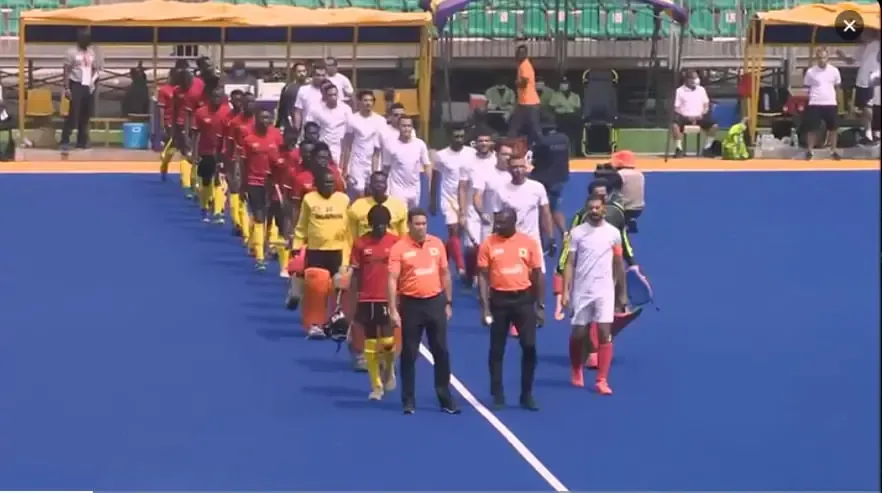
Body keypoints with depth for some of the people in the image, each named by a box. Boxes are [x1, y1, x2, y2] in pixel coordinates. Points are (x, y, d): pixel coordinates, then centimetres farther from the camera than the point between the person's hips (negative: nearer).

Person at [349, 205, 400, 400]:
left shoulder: (396, 242, -2)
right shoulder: (360, 243, 0)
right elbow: (355, 275, 4)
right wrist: (354, 303, 2)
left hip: (389, 299, -1)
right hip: (367, 300, 1)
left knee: (387, 342, -11)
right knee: (371, 344, 6)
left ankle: (389, 369, 21)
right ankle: (376, 386, 16)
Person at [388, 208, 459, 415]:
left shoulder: (437, 244, 4)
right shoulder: (399, 248, -8)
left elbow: (445, 273, 12)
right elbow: (392, 280, -10)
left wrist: (448, 302, 10)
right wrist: (393, 310, -16)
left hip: (435, 302, 3)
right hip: (411, 304, -3)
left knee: (441, 351, 7)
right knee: (409, 354, 4)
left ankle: (446, 398, 16)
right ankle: (408, 400, 12)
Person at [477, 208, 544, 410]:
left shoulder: (528, 243, 0)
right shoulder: (488, 244, -3)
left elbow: (538, 275, 5)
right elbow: (483, 277, -2)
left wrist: (540, 305, 2)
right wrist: (485, 307, -10)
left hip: (523, 298, 0)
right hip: (499, 299, 0)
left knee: (529, 346, -3)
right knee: (497, 349, 5)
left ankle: (526, 394, 10)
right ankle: (498, 395, 15)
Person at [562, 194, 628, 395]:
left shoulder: (613, 233, 3)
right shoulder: (577, 232, -1)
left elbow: (618, 264, 10)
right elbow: (570, 264, -1)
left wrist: (622, 293, 12)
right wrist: (565, 291, -8)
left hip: (605, 291, 0)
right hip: (581, 291, 0)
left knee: (605, 333, -10)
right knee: (578, 334, 7)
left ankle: (602, 380, -8)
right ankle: (576, 371, 33)